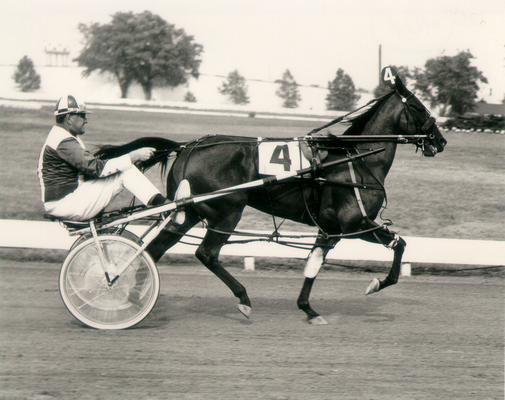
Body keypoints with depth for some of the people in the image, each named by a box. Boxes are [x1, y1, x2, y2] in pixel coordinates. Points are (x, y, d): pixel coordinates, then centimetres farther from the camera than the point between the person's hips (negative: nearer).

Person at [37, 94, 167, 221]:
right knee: (125, 173, -14)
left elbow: (89, 163, 16)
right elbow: (97, 168, -25)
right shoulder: (64, 142, -18)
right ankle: (160, 205, -15)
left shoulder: (60, 136, 16)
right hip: (65, 204, -10)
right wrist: (133, 157, -24)